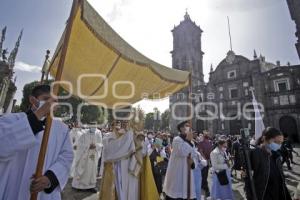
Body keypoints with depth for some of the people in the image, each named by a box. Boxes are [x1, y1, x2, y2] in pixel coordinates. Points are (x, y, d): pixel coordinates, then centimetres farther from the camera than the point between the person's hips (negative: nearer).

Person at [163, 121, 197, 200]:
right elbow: (182, 152, -27)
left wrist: (192, 161, -6)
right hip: (177, 171, -7)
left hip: (187, 171, 8)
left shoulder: (189, 141, 12)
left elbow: (194, 154, 15)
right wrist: (188, 140, -19)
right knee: (175, 193, 0)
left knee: (185, 192, 13)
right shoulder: (177, 139, -13)